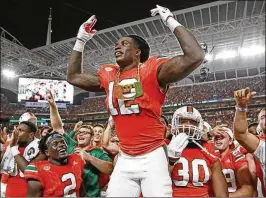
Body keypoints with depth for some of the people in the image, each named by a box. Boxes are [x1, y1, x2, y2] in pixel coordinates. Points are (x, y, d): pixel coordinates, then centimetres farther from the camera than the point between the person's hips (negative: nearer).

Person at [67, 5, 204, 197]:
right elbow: (73, 77, 22)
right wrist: (80, 41, 19)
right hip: (125, 159, 5)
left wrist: (172, 22, -11)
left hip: (152, 157, -5)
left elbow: (195, 56, -19)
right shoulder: (108, 75, 9)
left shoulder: (152, 69, -8)